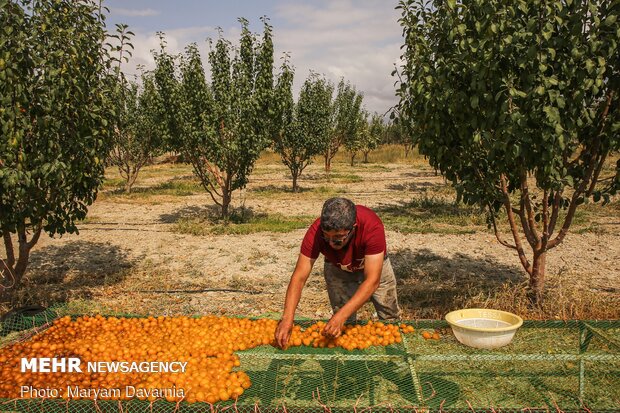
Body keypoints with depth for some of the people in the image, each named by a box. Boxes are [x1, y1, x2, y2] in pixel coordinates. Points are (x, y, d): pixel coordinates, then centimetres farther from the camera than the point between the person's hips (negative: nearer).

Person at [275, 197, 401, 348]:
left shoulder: (372, 227, -43)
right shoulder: (316, 232, -37)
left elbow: (372, 280, -44)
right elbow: (299, 277, -34)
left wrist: (342, 315, -52)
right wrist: (287, 317, -47)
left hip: (375, 264, -1)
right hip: (337, 270, 1)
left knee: (390, 319, 10)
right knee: (344, 325, 2)